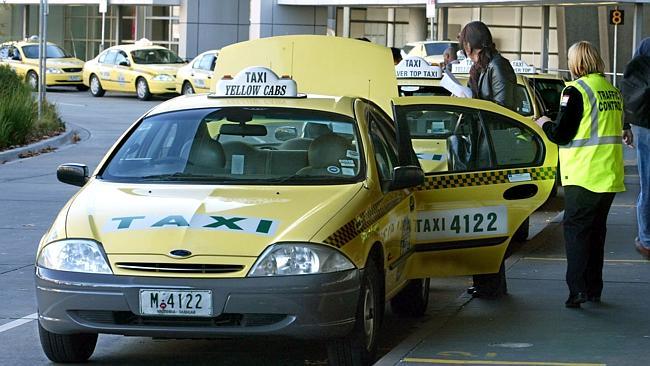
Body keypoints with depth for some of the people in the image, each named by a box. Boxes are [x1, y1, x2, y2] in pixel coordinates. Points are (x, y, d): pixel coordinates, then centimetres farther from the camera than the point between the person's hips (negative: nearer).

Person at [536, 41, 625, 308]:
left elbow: (561, 135, -14)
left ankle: (579, 289, -11)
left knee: (576, 229, -2)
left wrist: (545, 124, 7)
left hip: (584, 176, -7)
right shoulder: (613, 91, 10)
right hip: (610, 175, 7)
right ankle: (594, 289, 19)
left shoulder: (576, 91, -13)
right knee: (596, 230, 15)